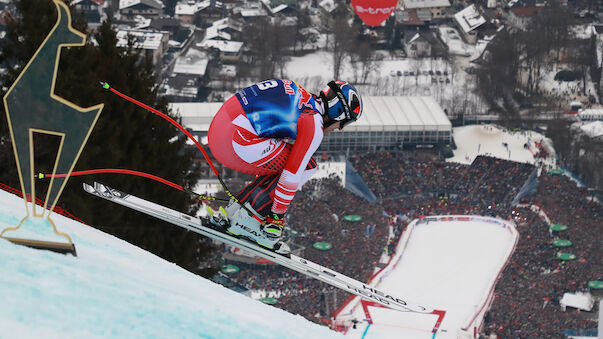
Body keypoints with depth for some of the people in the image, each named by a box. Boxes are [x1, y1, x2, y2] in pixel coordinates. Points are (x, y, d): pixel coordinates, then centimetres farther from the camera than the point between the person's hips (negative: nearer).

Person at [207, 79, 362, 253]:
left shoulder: (301, 96, 21)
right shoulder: (314, 127, -5)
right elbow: (292, 174, -6)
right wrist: (277, 217, 1)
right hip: (239, 141, -9)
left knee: (279, 165, 24)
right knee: (307, 167, 3)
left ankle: (230, 213, 18)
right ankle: (249, 220, -1)